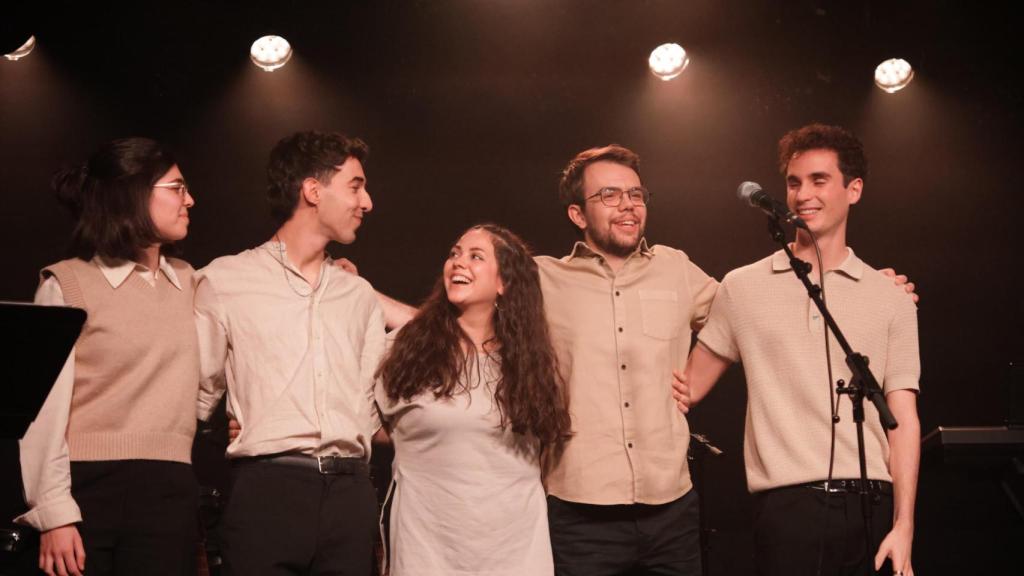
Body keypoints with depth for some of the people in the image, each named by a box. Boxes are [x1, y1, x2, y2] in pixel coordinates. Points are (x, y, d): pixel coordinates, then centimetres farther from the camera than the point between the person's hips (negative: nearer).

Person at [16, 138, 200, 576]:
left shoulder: (186, 282, 14)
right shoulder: (68, 284, -2)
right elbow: (46, 410, -7)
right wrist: (53, 513, -14)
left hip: (170, 490, 4)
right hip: (88, 487, -4)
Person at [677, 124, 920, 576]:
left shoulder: (890, 299, 8)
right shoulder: (742, 288, 7)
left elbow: (902, 418, 5)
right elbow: (695, 381, 17)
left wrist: (903, 525, -2)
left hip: (871, 505, 1)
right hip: (786, 507, -1)